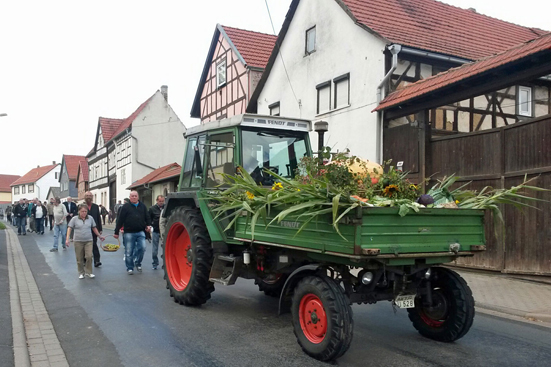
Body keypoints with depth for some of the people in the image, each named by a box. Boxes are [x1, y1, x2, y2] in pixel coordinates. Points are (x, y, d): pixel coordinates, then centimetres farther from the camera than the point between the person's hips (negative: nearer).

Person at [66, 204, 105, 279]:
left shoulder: (90, 218, 5)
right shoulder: (75, 219, -1)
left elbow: (94, 228, 17)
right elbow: (69, 228, -2)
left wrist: (100, 236, 23)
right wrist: (67, 239, -11)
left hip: (88, 241, 1)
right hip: (78, 241, -1)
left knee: (89, 256, -10)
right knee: (79, 259, 6)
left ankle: (88, 272, 6)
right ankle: (81, 273, 21)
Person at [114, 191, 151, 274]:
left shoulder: (142, 206, 11)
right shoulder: (125, 207, 1)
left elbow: (147, 217, 14)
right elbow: (120, 220, -1)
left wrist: (148, 225, -3)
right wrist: (116, 232, -2)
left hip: (140, 232, 2)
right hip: (129, 232, -2)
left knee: (142, 247, -11)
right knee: (129, 252, 4)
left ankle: (138, 263, 13)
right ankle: (130, 268, 18)